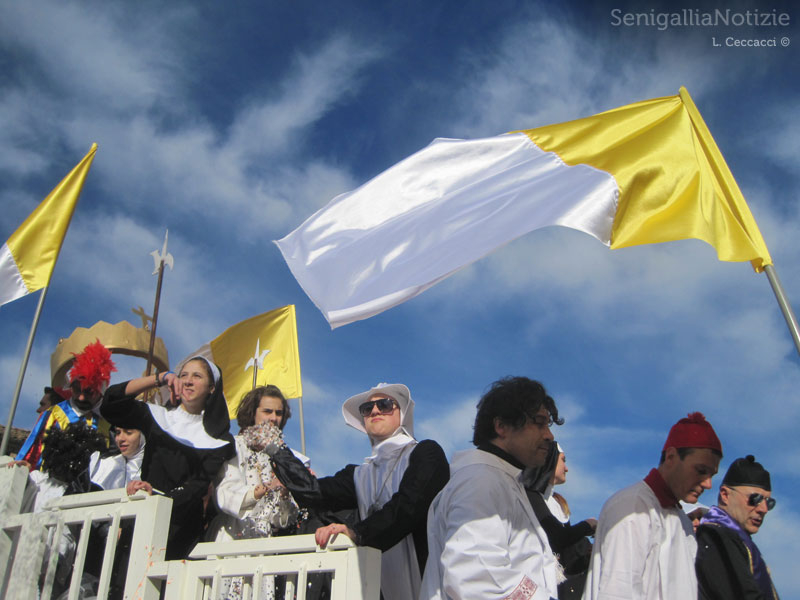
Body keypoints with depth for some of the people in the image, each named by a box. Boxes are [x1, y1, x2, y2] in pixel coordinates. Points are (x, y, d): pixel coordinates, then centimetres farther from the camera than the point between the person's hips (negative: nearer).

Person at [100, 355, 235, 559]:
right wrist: (159, 378, -10)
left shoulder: (217, 440, 5)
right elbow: (112, 402, 0)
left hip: (180, 528, -2)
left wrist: (157, 496, -23)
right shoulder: (159, 416, 13)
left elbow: (200, 486, -6)